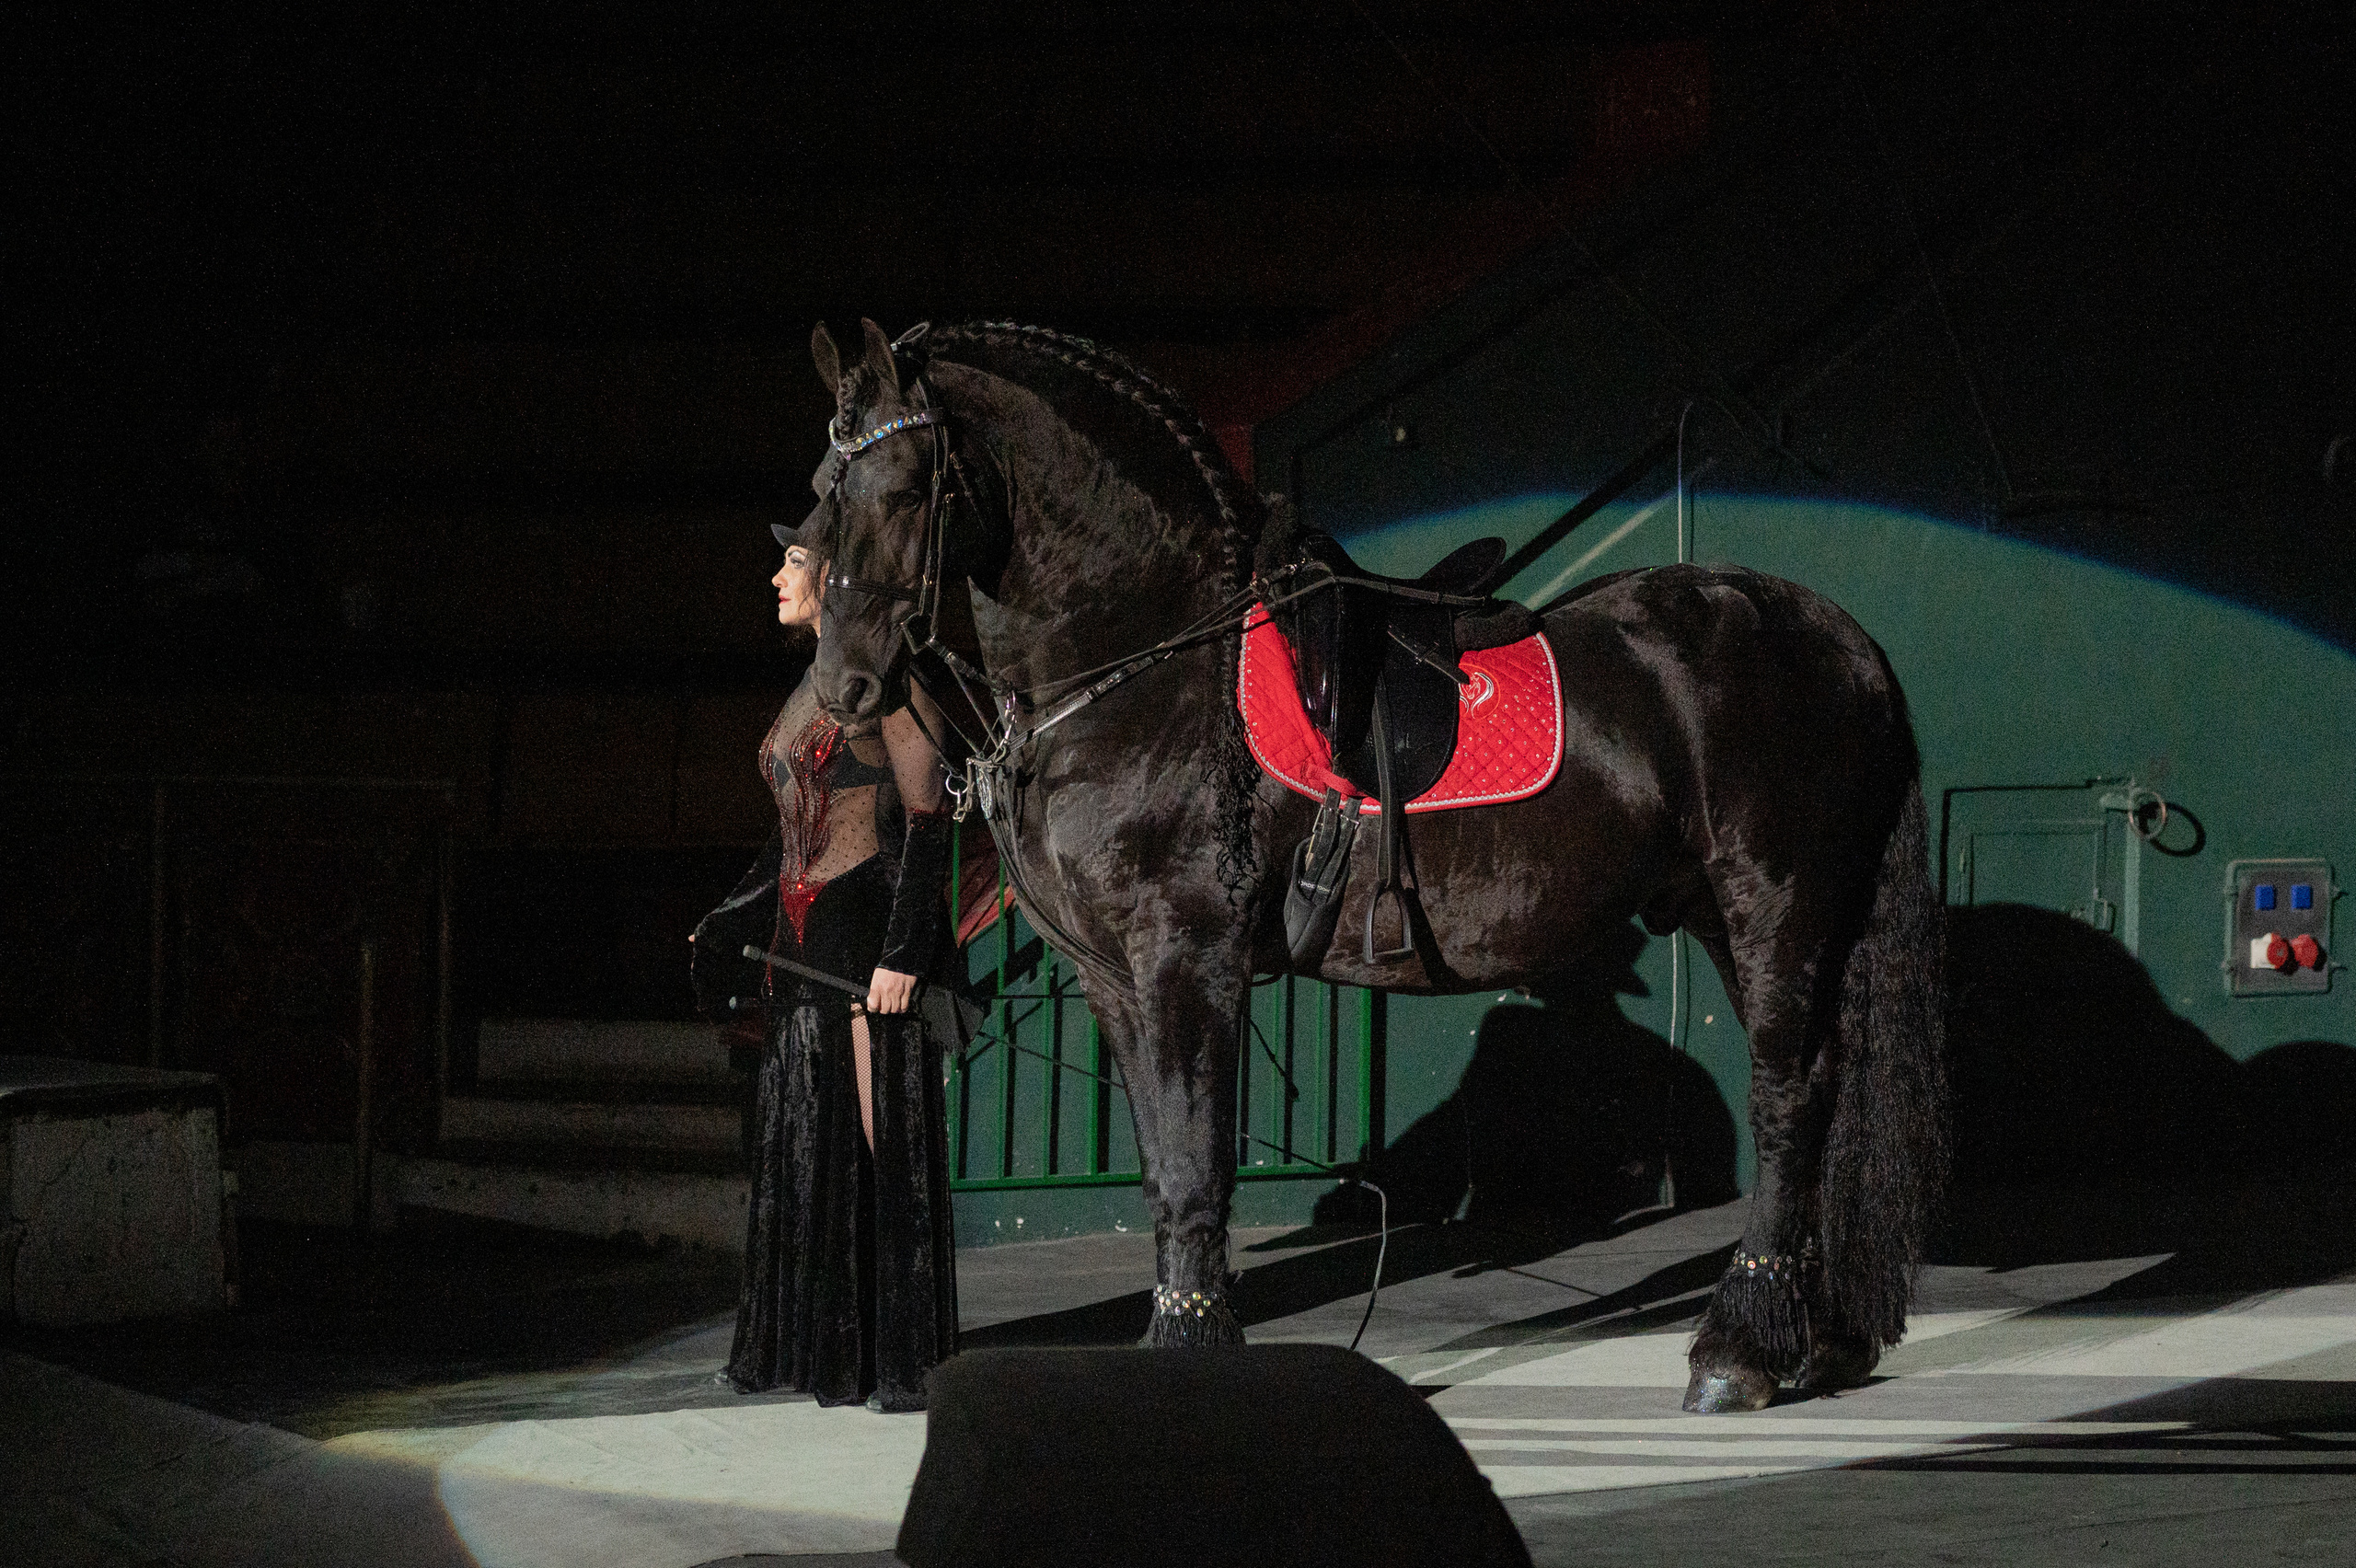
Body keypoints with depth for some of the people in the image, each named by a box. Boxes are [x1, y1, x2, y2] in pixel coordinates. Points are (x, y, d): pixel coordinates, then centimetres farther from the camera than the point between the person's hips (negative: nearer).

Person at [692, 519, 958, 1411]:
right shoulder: (815, 687, 16)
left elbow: (928, 818, -15)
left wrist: (904, 950, -21)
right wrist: (729, 924, 20)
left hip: (866, 935, -9)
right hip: (799, 937, 9)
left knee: (876, 1136, -7)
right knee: (801, 1143, 11)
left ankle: (900, 1356, -3)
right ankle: (814, 1345, 19)